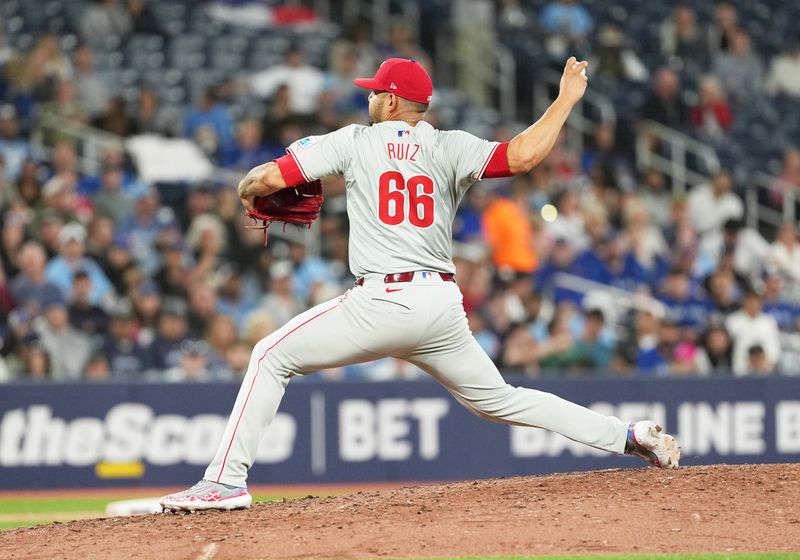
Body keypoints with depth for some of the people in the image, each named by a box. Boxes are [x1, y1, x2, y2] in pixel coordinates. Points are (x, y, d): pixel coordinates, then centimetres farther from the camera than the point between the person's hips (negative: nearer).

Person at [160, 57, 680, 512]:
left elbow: (270, 176, 2)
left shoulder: (356, 141, 5)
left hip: (382, 303, -4)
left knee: (273, 357, 7)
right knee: (499, 399, 18)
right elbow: (522, 155, -8)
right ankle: (631, 435, 11)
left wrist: (248, 189, 26)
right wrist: (566, 98, 6)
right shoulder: (450, 149, 9)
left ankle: (226, 481, -3)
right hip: (444, 304, 4)